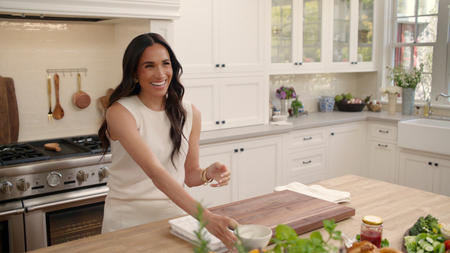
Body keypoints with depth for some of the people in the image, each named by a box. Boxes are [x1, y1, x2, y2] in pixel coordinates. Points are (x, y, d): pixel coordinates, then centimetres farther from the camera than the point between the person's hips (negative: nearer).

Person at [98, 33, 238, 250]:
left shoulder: (190, 113, 0)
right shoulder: (120, 112, -15)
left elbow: (189, 174, 7)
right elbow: (155, 172, -27)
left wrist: (208, 174, -16)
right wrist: (206, 218, -35)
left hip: (175, 214, 4)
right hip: (129, 218, -3)